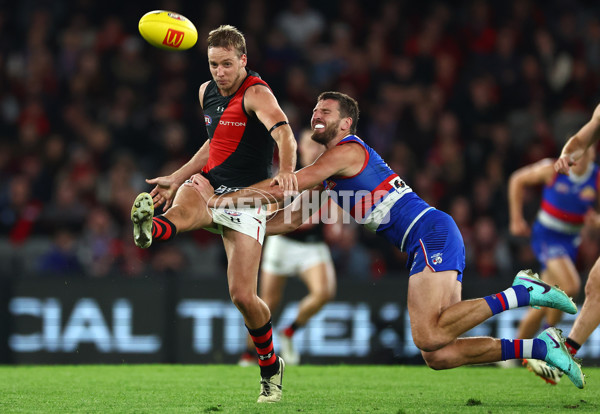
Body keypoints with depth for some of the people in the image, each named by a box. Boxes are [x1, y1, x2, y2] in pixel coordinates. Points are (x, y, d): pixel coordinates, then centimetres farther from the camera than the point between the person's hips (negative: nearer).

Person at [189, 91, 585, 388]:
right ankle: (537, 347, -1)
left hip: (431, 232, -9)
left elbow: (281, 189, -9)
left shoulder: (348, 151, -3)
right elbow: (293, 218, 29)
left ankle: (521, 293, -19)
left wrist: (218, 199, -2)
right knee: (438, 356, -2)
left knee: (429, 337, -27)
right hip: (427, 245, 9)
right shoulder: (329, 174, 26)